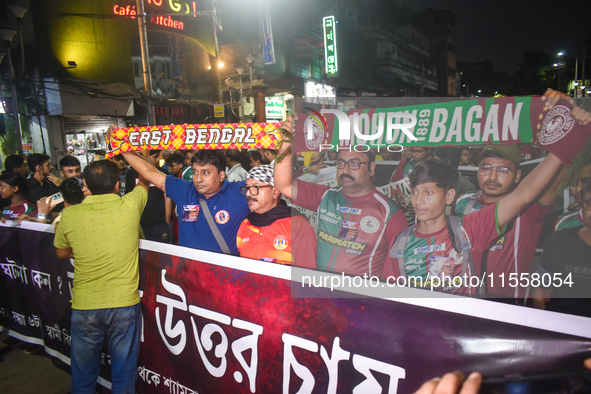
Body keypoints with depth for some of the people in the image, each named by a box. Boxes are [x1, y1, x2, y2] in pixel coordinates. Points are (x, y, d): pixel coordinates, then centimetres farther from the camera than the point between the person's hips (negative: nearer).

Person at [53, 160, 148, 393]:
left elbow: (61, 253, 10)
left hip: (84, 306, 1)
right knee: (123, 373, 15)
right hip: (124, 304, -1)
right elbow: (144, 182, 11)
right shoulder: (130, 206, -13)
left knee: (83, 374, 21)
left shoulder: (69, 215, -9)